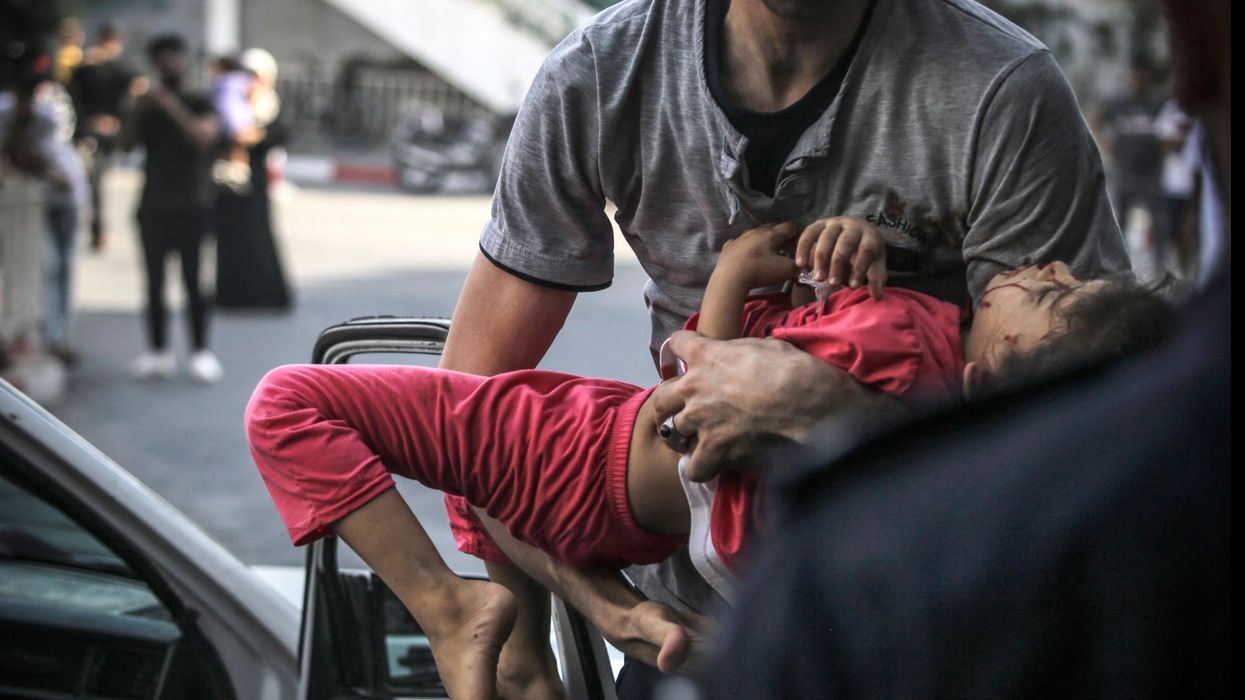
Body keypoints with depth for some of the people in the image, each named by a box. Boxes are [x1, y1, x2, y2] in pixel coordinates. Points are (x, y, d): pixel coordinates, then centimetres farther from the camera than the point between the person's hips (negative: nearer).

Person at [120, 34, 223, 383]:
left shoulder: (199, 103, 2)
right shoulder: (149, 107, 11)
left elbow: (205, 137, -16)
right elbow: (126, 143, 1)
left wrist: (173, 108, -24)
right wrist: (139, 112, -14)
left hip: (192, 206, -3)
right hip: (153, 206, 4)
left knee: (192, 277, -6)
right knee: (155, 280, 3)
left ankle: (200, 351, -2)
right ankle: (158, 351, 8)